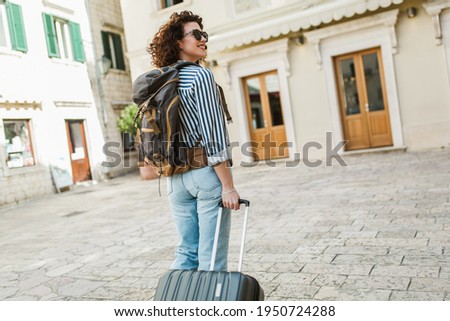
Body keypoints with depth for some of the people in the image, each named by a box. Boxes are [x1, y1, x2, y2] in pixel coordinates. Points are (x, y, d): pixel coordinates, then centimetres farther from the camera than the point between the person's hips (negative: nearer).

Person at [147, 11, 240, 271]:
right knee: (212, 257, 2)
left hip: (176, 177, 7)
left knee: (187, 252, 16)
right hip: (207, 173, -7)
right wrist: (228, 186, -15)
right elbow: (214, 134, -16)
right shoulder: (201, 75, -8)